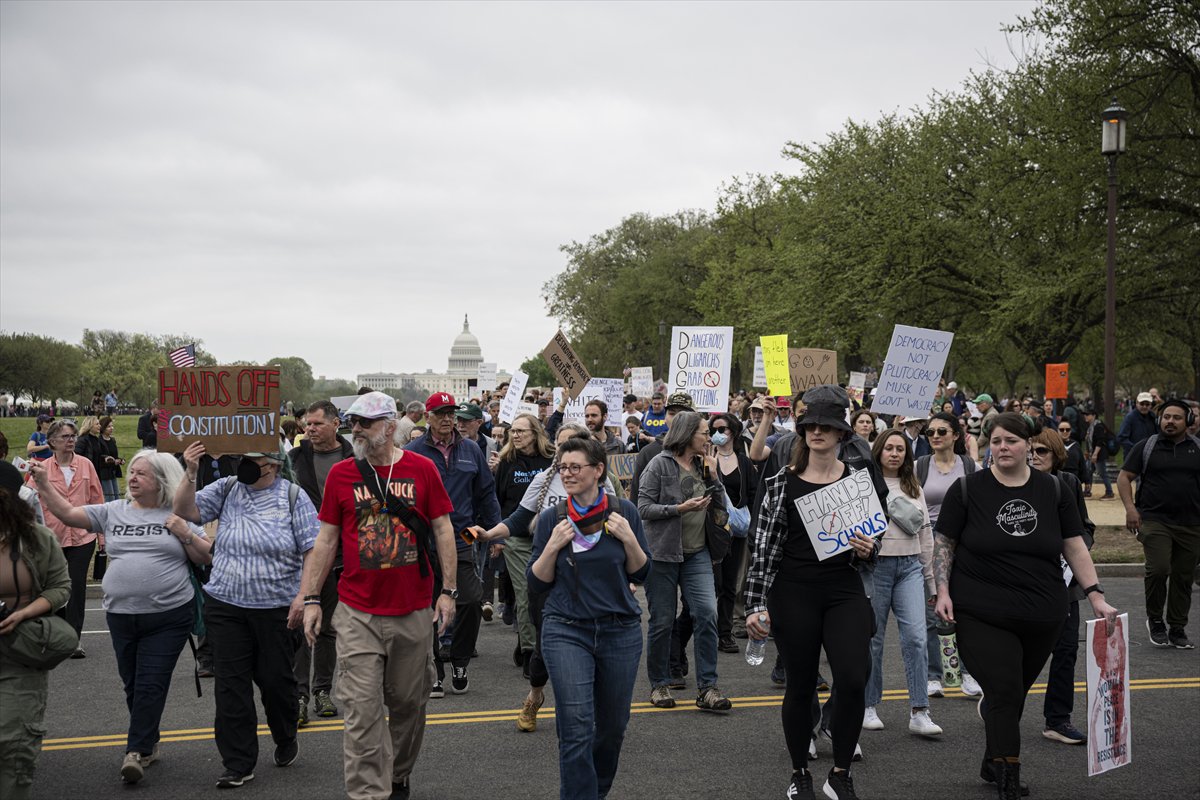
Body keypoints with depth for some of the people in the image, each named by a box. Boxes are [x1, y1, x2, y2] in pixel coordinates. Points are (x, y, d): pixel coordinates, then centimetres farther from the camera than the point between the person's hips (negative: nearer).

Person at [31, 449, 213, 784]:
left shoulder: (180, 515, 2)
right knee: (133, 685, 12)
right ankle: (148, 744, 27)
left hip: (168, 616, -4)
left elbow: (208, 557, 2)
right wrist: (43, 483, -4)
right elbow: (67, 512, 4)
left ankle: (137, 751, -2)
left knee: (151, 685, -6)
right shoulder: (113, 512, 8)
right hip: (122, 615, 4)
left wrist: (185, 534, -12)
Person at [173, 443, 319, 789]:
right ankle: (238, 764, 12)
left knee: (276, 679, 8)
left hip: (277, 608, -3)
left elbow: (313, 551, -7)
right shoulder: (226, 489, 5)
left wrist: (303, 596, -14)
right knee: (231, 685, 3)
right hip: (225, 605, 3)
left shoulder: (293, 497, -5)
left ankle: (286, 741, 36)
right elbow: (185, 510, -3)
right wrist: (191, 473, -16)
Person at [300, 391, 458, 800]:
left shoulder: (422, 469, 0)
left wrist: (448, 590, -1)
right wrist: (311, 599, 1)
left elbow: (443, 530, 4)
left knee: (408, 701, 13)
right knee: (363, 709, -5)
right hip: (358, 613, 0)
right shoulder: (341, 474, 1)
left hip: (415, 611, 1)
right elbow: (326, 540, 5)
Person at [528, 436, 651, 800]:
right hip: (566, 632, -1)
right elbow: (537, 582, 0)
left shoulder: (624, 512, -2)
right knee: (576, 730, -12)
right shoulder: (551, 518, -2)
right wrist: (553, 546, -15)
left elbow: (641, 574, 3)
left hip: (620, 632, 1)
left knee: (612, 727, 14)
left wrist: (629, 539, -13)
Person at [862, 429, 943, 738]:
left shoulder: (914, 489, 15)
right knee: (873, 639, 5)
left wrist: (929, 578, 17)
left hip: (909, 565, 4)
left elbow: (925, 533, 18)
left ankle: (919, 713, -6)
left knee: (916, 636, -7)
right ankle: (869, 706, 19)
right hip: (875, 565, -3)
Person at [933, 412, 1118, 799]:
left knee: (1012, 695, 13)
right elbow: (943, 543, 2)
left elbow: (1075, 549, 7)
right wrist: (943, 590, -9)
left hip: (1042, 618, 3)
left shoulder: (1052, 491, 5)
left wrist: (1096, 597, 1)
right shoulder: (967, 489, -2)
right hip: (982, 615, -3)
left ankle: (992, 764, 33)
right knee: (1005, 695, -9)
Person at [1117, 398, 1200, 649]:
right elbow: (1124, 477, 5)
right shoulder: (1146, 447, 4)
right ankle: (1154, 620, 6)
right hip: (1155, 520, -2)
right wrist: (1130, 507, -8)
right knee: (1158, 569, -16)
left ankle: (1178, 629, 17)